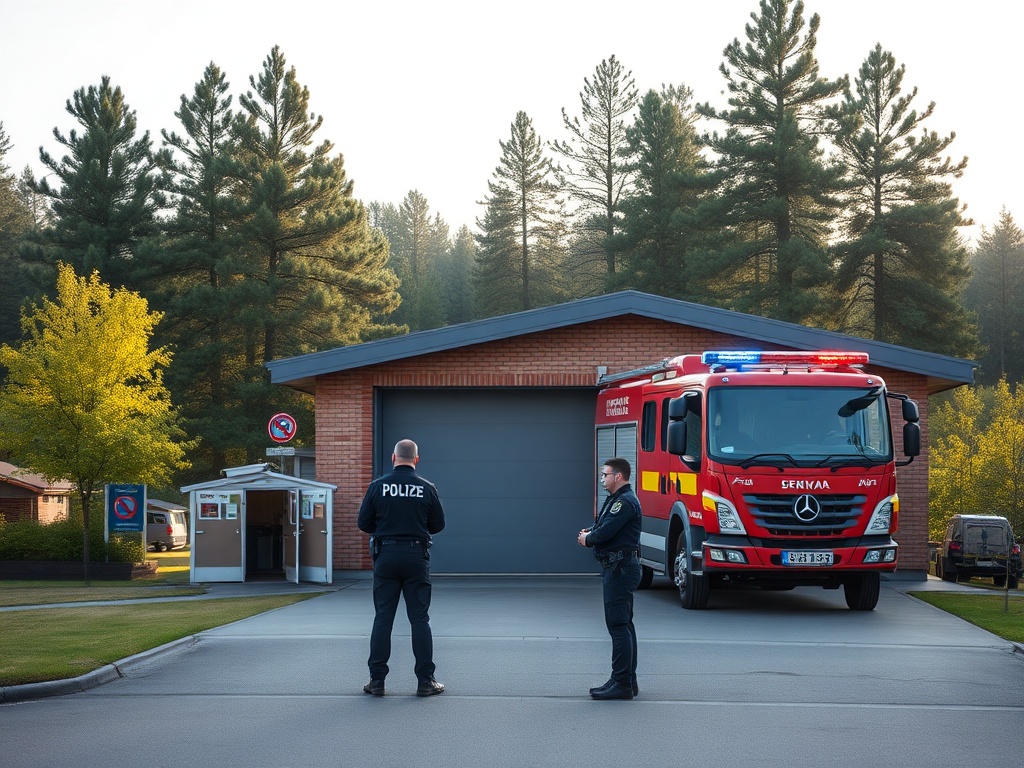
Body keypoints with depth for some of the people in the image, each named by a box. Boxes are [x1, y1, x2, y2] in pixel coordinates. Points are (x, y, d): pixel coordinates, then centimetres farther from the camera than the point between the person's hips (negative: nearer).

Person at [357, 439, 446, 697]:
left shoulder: (378, 486, -3)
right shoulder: (427, 488, -2)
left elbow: (363, 523, 0)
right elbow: (438, 524, 5)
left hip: (385, 556, 0)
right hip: (417, 556, 0)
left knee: (383, 618, 5)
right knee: (419, 619, 4)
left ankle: (377, 680, 5)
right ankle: (425, 681, 4)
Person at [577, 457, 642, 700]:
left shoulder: (625, 502, -15)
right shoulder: (616, 499, 19)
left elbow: (606, 531, -23)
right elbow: (604, 526, 22)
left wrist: (588, 539, -4)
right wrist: (590, 532, 1)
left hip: (620, 568, -11)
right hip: (617, 568, 11)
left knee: (618, 624, -11)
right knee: (623, 624, 14)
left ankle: (622, 684, -12)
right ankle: (627, 680, 19)